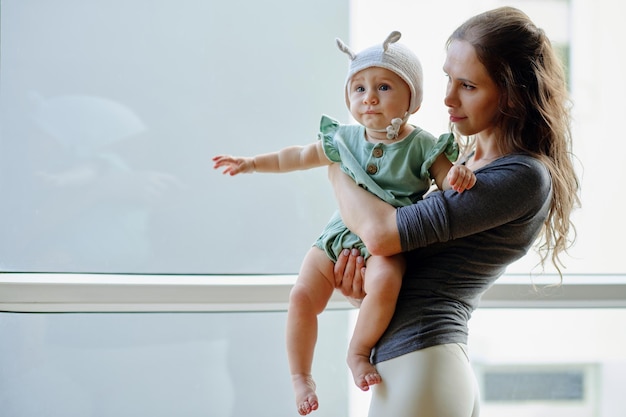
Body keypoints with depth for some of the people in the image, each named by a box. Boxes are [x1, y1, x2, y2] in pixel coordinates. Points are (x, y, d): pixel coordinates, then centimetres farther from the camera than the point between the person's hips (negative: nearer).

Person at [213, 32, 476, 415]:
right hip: (339, 237, 4)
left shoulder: (421, 146, -5)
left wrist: (458, 175, -32)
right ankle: (301, 376, 3)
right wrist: (251, 164, 24)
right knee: (302, 295, -14)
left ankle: (359, 351, -12)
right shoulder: (346, 138, 8)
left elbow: (448, 181, -8)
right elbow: (301, 156, 22)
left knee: (384, 282, -36)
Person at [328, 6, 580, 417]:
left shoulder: (525, 177, -15)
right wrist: (368, 288, -4)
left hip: (420, 369, -9)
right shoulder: (469, 159, 13)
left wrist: (335, 168, -2)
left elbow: (383, 232, -19)